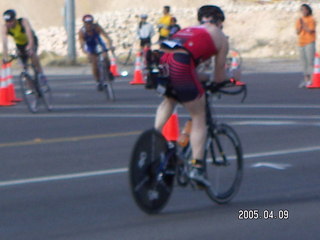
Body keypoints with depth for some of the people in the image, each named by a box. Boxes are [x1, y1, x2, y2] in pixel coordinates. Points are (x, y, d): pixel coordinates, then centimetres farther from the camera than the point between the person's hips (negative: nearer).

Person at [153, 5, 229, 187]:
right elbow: (220, 77, 22)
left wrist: (205, 77, 52)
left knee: (169, 100, 37)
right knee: (199, 118, 10)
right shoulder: (220, 36, 21)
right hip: (180, 65, -6)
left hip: (159, 60, 6)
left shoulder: (188, 31, 36)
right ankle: (197, 167, 2)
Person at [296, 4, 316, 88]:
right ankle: (306, 80, 10)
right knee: (304, 63, 7)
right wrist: (300, 25, -7)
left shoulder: (311, 20, -3)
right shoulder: (299, 20, 13)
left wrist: (303, 24, -13)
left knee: (310, 62, -11)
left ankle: (312, 80, -12)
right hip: (301, 43, 6)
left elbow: (310, 31, -12)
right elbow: (298, 32, 8)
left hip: (310, 43, -6)